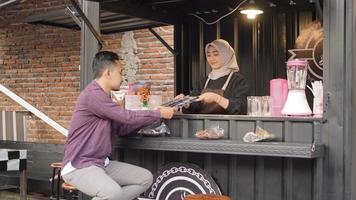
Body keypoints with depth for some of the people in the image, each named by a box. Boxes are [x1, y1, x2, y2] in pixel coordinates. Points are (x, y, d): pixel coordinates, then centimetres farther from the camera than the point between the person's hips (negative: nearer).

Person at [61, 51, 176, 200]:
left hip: (102, 163, 10)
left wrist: (152, 116, 10)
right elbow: (127, 117, -17)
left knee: (146, 178, 0)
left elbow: (122, 129, 17)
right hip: (79, 166, -10)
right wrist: (159, 114, -4)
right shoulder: (93, 94, -16)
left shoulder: (103, 96, 15)